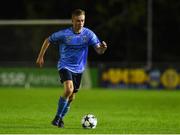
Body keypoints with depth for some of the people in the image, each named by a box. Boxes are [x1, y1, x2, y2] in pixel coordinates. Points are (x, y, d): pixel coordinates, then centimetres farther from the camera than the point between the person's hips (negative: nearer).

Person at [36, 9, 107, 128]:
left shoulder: (88, 34, -7)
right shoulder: (64, 34, -13)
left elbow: (99, 50, -10)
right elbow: (48, 40, 2)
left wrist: (103, 48, -34)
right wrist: (40, 57, 3)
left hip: (78, 69, 4)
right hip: (65, 66, -4)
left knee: (71, 97, 10)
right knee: (69, 89, -27)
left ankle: (61, 118, 32)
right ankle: (57, 117, -15)